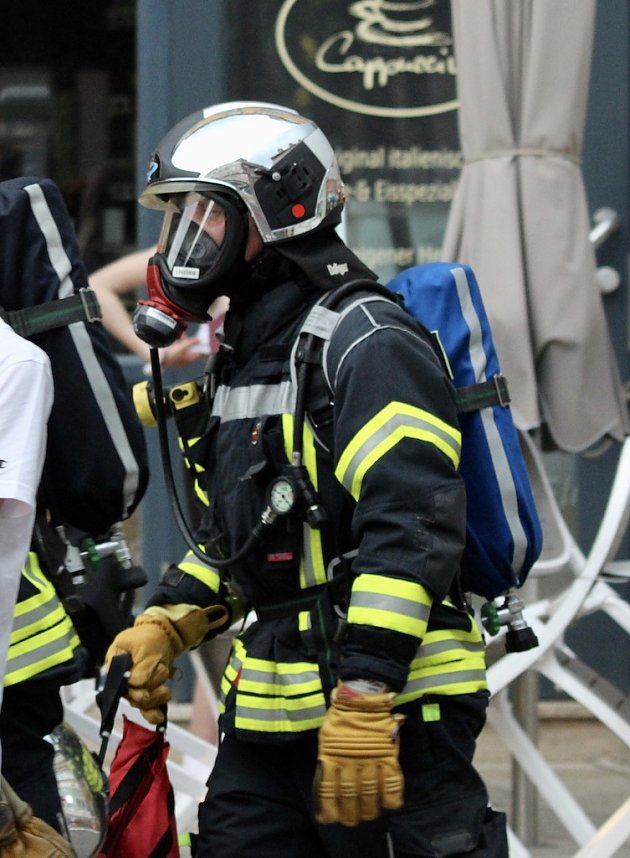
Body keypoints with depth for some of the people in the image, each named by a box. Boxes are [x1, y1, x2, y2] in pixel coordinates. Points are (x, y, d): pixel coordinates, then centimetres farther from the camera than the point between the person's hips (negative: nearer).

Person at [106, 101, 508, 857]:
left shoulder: (364, 342, -12)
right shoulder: (244, 356, 19)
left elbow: (410, 528, -21)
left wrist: (363, 697, -26)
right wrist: (163, 624, 13)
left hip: (389, 706, -9)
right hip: (268, 711, 9)